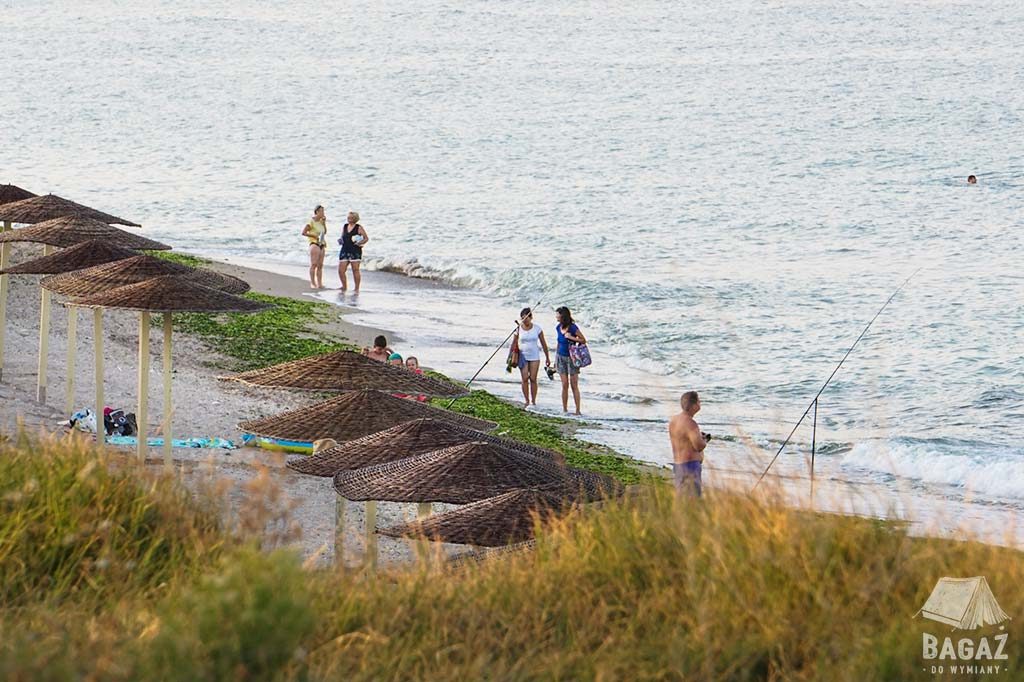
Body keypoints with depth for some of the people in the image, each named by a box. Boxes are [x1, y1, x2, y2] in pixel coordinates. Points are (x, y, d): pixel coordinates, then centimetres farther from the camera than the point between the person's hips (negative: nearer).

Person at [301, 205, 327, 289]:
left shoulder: (320, 221, 13)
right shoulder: (311, 221, -9)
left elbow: (325, 232, 21)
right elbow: (303, 232, -12)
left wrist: (324, 222, 10)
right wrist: (314, 236, -14)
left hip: (321, 244, 8)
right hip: (314, 244, -8)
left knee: (320, 265, 7)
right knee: (314, 264, -10)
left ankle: (319, 283, 9)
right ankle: (312, 283, -9)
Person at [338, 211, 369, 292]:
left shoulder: (359, 228, -2)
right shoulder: (345, 227, 13)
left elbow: (366, 238, -2)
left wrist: (360, 243, -20)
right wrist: (340, 241, 2)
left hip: (355, 251, -5)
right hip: (345, 251, 5)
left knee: (355, 270, -4)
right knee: (341, 271, 0)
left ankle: (357, 289, 5)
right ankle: (344, 287, 17)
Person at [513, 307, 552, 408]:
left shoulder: (537, 328, -2)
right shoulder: (518, 329, -2)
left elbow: (543, 343, 4)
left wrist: (547, 357, 5)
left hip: (534, 357, 0)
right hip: (523, 357, 0)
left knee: (533, 379, -3)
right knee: (525, 379, -5)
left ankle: (534, 402, 3)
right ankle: (526, 401, 3)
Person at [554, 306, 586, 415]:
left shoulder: (573, 328, -14)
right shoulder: (559, 328, 4)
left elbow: (583, 340, -8)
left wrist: (571, 337, -21)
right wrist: (556, 359, 17)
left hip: (571, 358, -5)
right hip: (561, 357, 5)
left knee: (574, 385, -3)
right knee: (564, 385, 7)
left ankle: (578, 410, 2)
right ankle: (564, 409, 11)